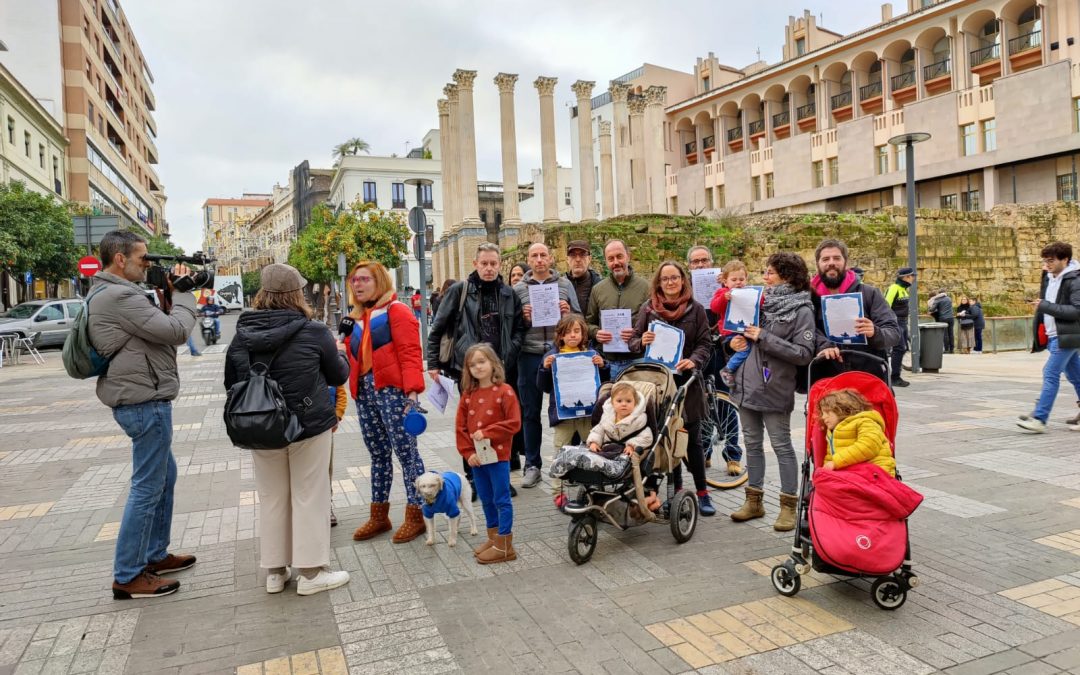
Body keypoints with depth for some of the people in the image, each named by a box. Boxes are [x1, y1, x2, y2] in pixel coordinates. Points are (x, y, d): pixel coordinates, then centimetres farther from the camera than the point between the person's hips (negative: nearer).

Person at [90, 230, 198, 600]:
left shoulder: (115, 295, 15)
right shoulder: (119, 296, -19)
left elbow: (158, 330, 13)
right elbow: (177, 332, -21)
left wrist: (169, 296, 3)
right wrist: (182, 292, -6)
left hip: (142, 400, 11)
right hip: (145, 403, -11)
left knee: (165, 476, 21)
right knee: (147, 487, -3)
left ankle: (155, 555, 31)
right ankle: (127, 577, 6)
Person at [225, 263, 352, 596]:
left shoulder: (243, 334, -2)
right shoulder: (314, 332, -12)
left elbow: (231, 382, 8)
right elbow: (338, 375, 1)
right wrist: (339, 354, 21)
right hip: (310, 426, -3)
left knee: (272, 498, 15)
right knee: (309, 497, 7)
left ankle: (275, 572, 25)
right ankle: (310, 573, 14)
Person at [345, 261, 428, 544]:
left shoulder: (396, 311, -4)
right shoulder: (356, 318, 19)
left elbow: (410, 352, -13)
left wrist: (413, 390, -21)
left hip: (392, 390, -7)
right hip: (364, 392, 7)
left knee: (405, 451, -2)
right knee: (378, 455, 14)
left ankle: (415, 516, 7)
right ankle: (379, 516, 23)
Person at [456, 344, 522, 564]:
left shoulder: (504, 391, -11)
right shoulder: (468, 394, 5)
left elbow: (514, 423, -15)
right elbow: (460, 427, 4)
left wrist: (487, 433, -19)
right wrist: (468, 453, -6)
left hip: (498, 455, -6)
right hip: (476, 457, 6)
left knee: (501, 500, 3)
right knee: (486, 500, 17)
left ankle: (504, 546, 11)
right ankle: (493, 538, 31)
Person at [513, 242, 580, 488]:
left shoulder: (564, 284, 8)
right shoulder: (518, 289, 7)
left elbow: (579, 319, 9)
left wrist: (568, 313, -11)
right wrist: (522, 317, -10)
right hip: (529, 355, 0)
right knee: (530, 412, 7)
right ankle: (532, 466, 17)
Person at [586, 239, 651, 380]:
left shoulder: (645, 286, 0)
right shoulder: (598, 289, 10)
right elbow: (589, 322, 16)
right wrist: (596, 333, -4)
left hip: (637, 359, -2)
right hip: (608, 362, 3)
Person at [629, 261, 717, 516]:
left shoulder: (695, 309, 3)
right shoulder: (648, 308, 5)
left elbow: (705, 343, -1)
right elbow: (634, 341, 7)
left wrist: (694, 361, -20)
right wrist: (642, 342, -16)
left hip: (687, 382, -1)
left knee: (692, 439, 4)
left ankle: (702, 493, 13)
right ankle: (676, 490, 19)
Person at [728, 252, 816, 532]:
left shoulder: (801, 310, -9)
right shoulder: (760, 300, 10)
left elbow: (804, 354, -17)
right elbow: (743, 332, 23)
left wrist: (764, 338, -19)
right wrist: (735, 340, 1)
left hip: (774, 388, -6)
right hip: (747, 383, 7)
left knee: (782, 446, 2)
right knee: (752, 444, 13)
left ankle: (788, 506, 13)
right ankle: (754, 501, 24)